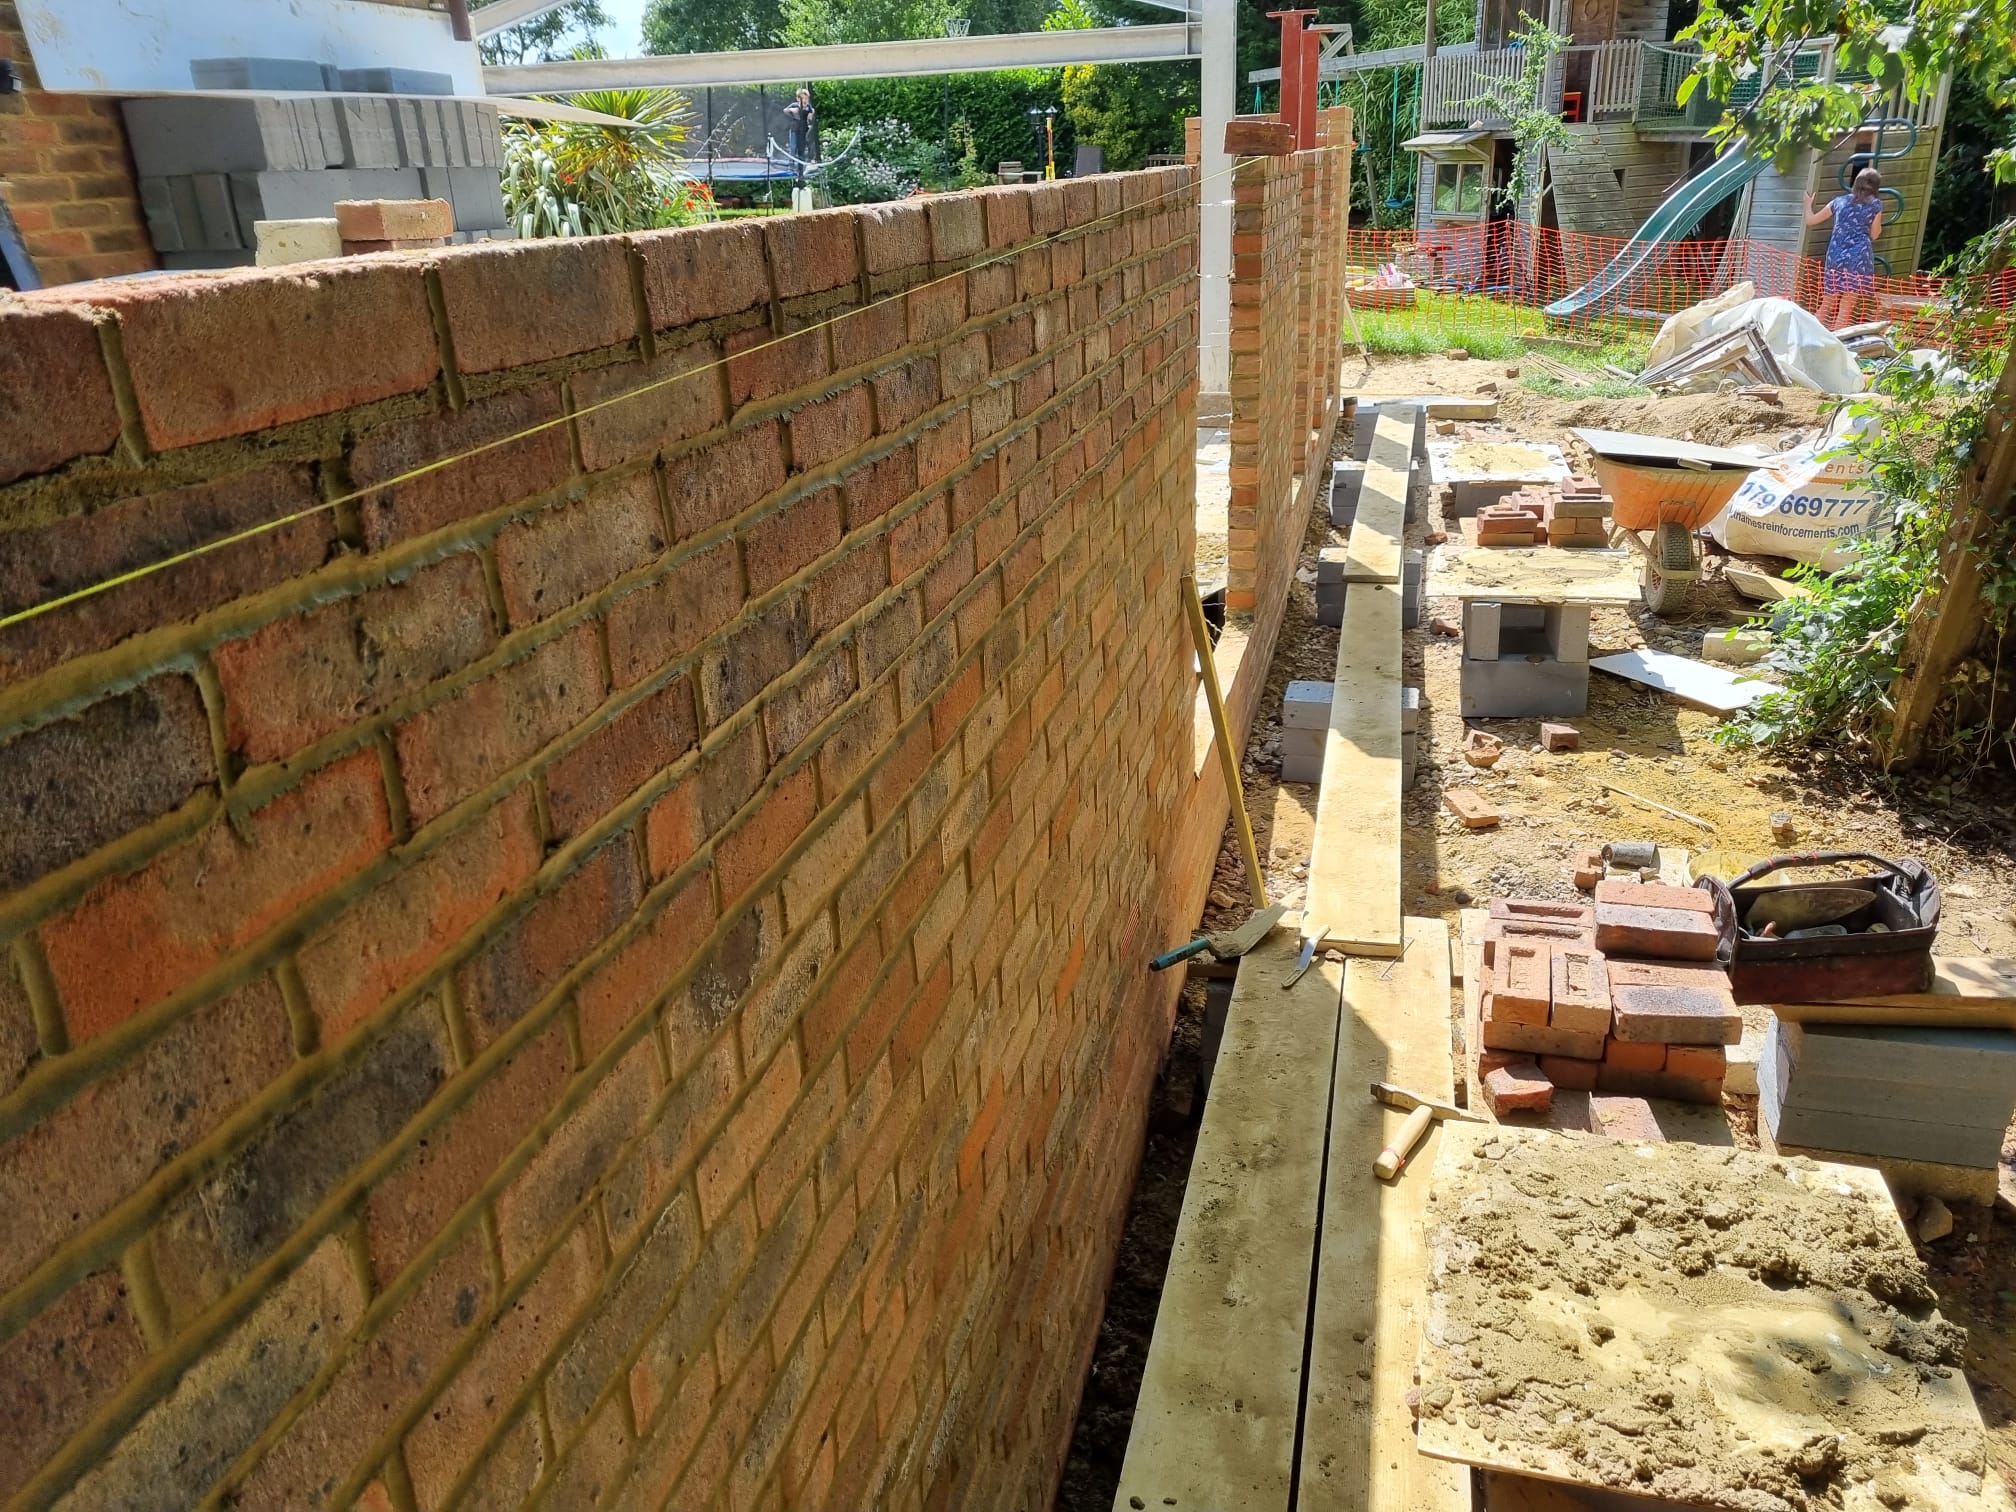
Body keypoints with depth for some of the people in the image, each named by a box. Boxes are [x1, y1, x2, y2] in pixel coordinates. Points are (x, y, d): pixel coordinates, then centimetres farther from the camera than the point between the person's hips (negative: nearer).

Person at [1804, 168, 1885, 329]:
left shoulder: (1839, 201, 13)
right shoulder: (1875, 204, 4)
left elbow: (1810, 220, 21)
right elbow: (1874, 234, 8)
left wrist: (1808, 205, 40)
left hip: (1835, 257, 3)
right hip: (1859, 258, -3)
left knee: (1827, 304, 11)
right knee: (1846, 307, -2)